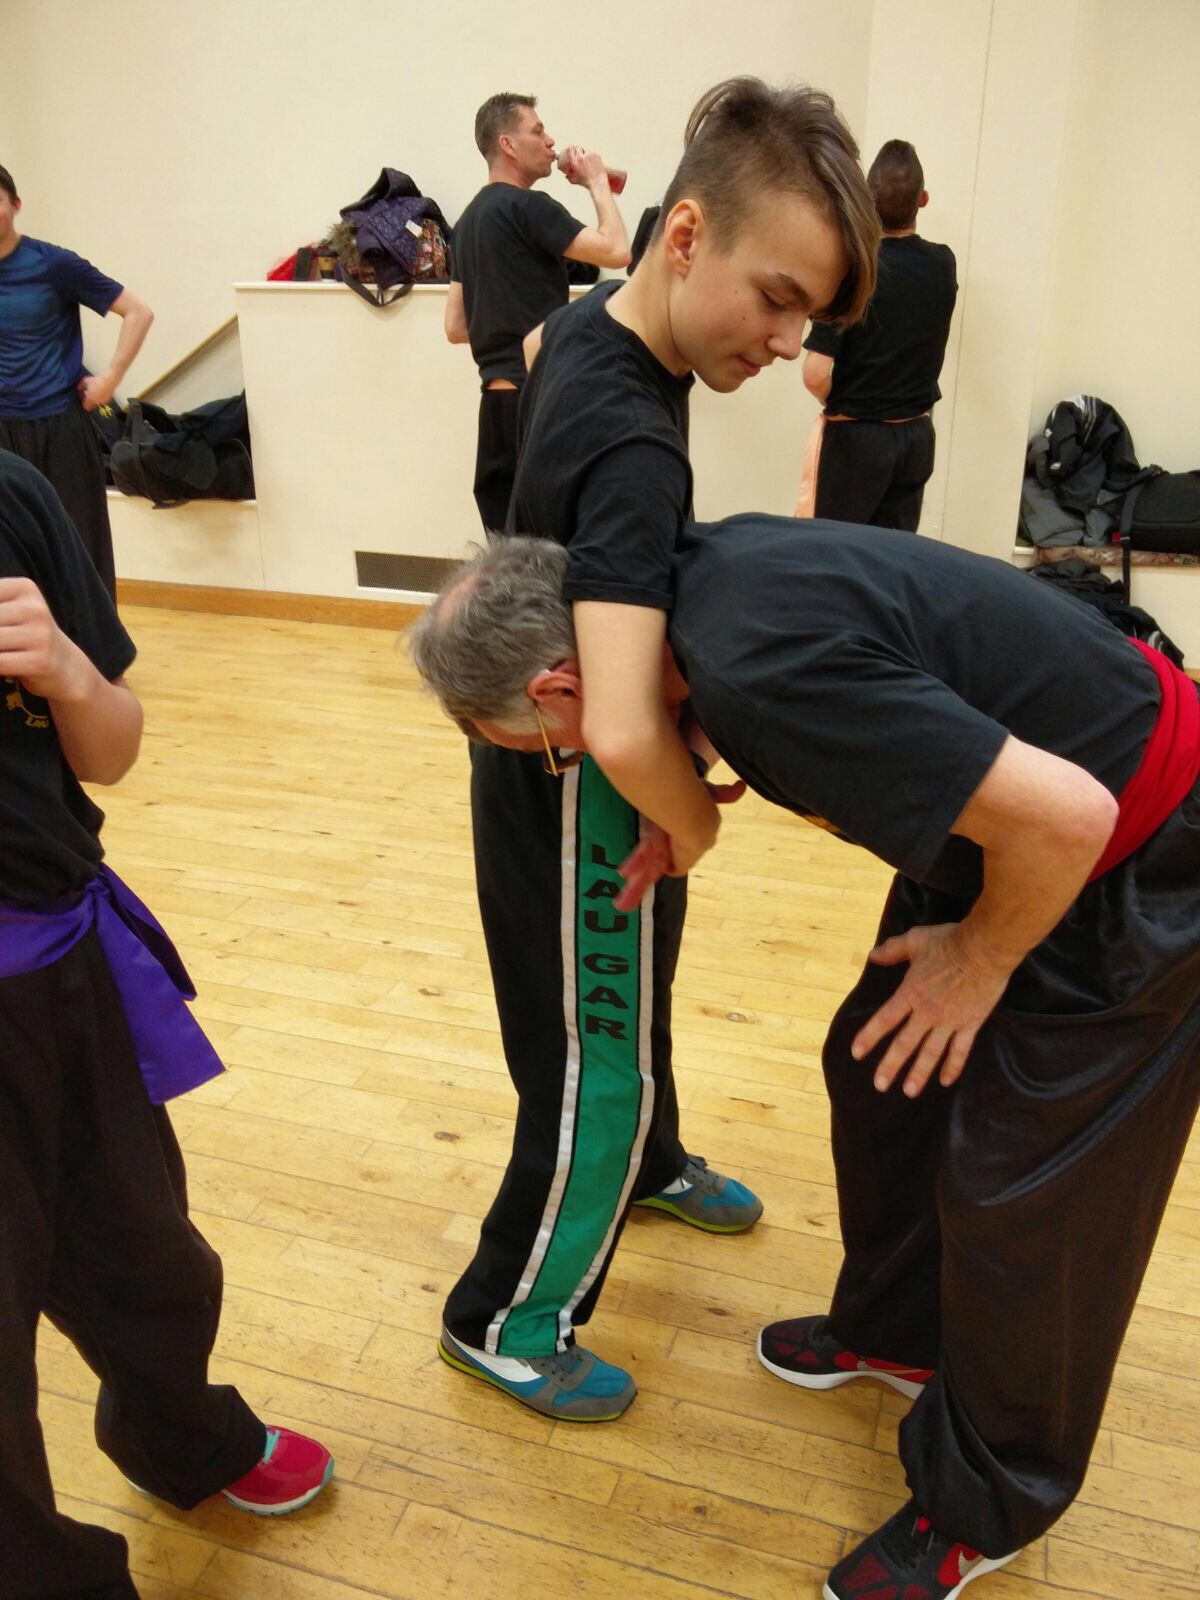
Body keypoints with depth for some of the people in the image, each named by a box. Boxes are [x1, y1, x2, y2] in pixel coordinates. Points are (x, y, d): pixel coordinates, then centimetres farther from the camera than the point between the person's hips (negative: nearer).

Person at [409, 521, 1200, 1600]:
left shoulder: (764, 669, -34)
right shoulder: (697, 570, -7)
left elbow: (1063, 815, -32)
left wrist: (979, 961, -15)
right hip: (1020, 813, 9)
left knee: (1021, 1189, 2)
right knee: (879, 1071, 17)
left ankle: (986, 1510, 26)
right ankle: (899, 1331, 41)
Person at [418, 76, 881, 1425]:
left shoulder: (588, 321, -4)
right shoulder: (632, 445, -33)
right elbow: (622, 736, -46)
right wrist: (696, 826, -22)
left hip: (553, 758, 9)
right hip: (577, 798, -9)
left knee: (631, 1006, 29)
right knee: (595, 1071, 9)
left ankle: (652, 1162, 57)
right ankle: (507, 1325, 32)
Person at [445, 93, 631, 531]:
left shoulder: (469, 219, 17)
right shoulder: (527, 206, -8)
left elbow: (456, 327, 19)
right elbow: (615, 250, -15)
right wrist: (597, 182, 0)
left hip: (496, 397, 9)